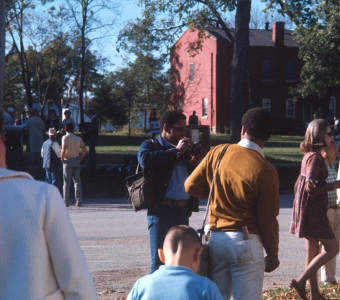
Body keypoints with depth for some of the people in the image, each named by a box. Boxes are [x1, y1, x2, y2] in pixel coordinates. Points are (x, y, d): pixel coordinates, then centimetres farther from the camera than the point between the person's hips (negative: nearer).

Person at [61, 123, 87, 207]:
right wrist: (80, 158, 9)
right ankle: (78, 201, 7)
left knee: (67, 182, 1)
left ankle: (66, 202, 0)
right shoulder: (78, 138, 6)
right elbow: (85, 150, 0)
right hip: (76, 160, 4)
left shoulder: (65, 138, -8)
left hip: (68, 160, -4)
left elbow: (63, 150, -20)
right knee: (77, 181, 8)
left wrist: (62, 159, -7)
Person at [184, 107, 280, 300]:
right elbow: (268, 219, -8)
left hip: (215, 239, 4)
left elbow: (190, 186, 5)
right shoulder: (265, 171, -12)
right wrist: (273, 255, 5)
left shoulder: (217, 153, 0)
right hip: (246, 242, -4)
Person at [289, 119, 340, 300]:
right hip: (313, 211, -10)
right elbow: (312, 186, -23)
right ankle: (300, 281, -7)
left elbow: (299, 184, 20)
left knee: (312, 252, 12)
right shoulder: (315, 157, -16)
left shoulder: (309, 156, 15)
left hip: (307, 210, 10)